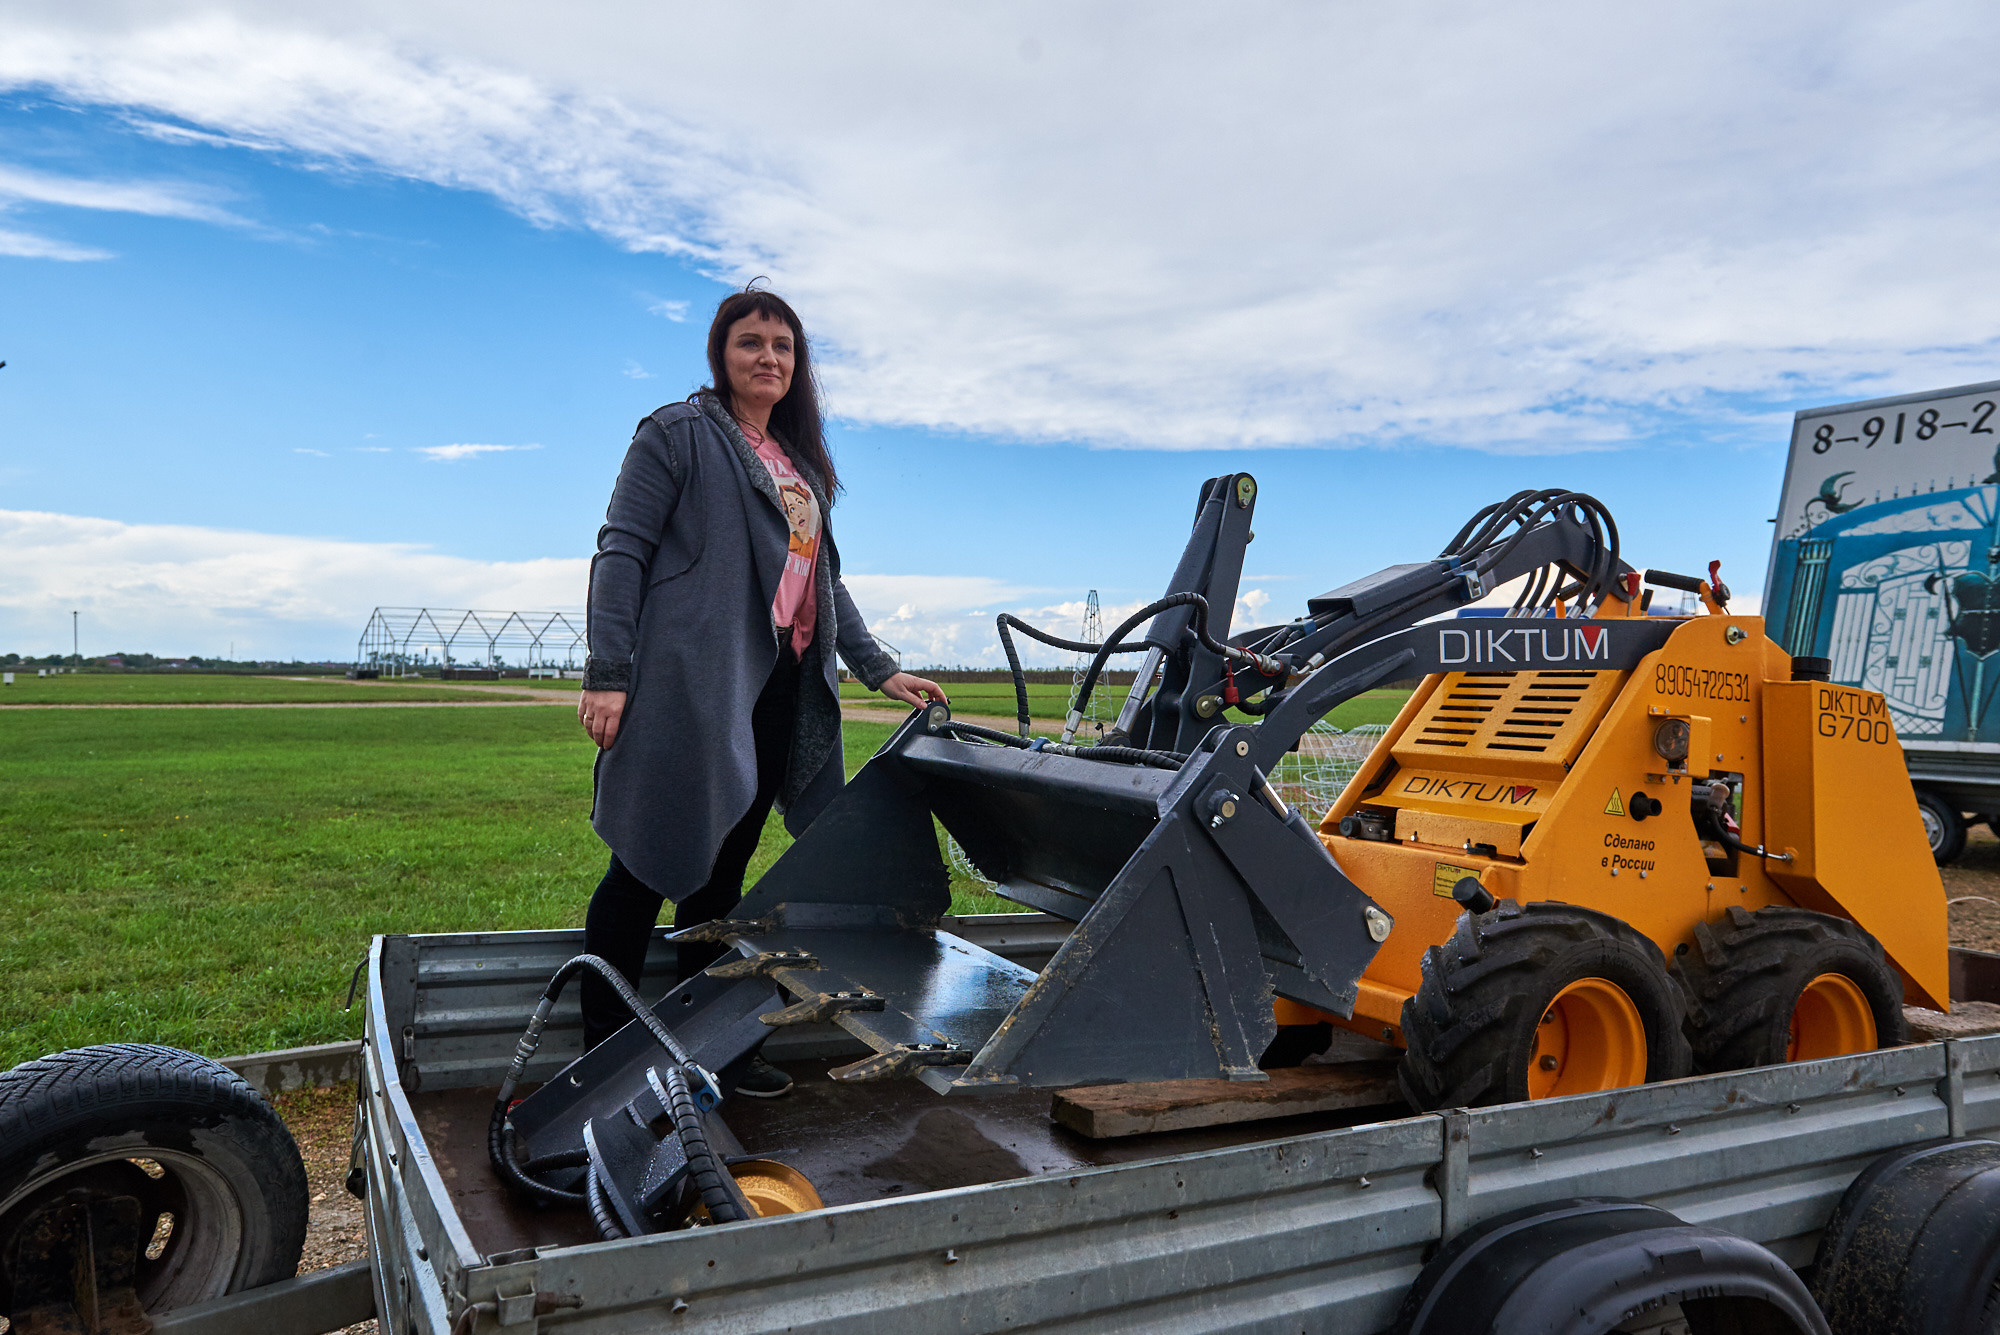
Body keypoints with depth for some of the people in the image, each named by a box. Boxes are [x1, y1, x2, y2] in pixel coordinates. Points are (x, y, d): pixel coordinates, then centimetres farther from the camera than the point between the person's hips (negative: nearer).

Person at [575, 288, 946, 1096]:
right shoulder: (678, 433, 1)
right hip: (690, 687, -6)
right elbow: (621, 551, -5)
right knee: (652, 864, -2)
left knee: (721, 869, 11)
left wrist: (878, 670, 19)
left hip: (777, 693, 7)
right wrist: (608, 673, -14)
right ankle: (602, 1053, 9)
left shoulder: (800, 463, 22)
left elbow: (822, 580, 25)